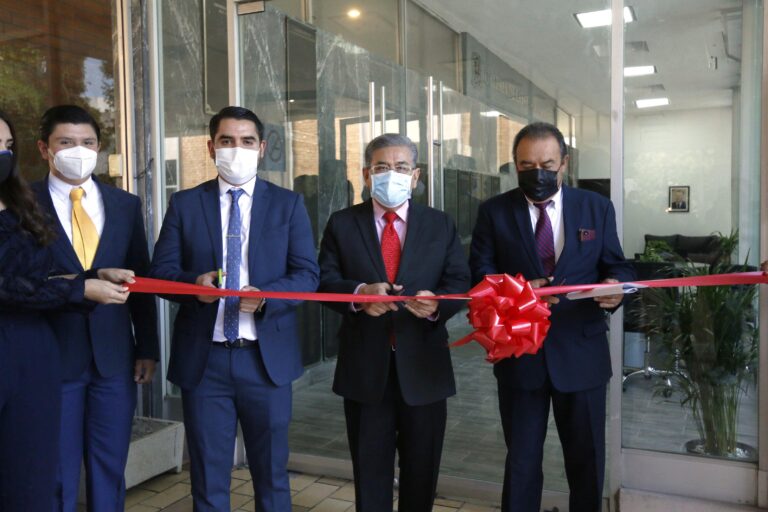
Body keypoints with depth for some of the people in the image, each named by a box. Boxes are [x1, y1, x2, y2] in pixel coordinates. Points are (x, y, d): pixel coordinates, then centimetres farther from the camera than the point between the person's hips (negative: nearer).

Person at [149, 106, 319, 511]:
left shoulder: (288, 204, 4)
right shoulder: (184, 204, 5)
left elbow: (307, 274, -2)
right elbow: (160, 271, 1)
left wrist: (266, 297, -21)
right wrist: (194, 282, -21)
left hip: (267, 356, 0)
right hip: (203, 359, 1)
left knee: (271, 472, 14)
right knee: (207, 476, 13)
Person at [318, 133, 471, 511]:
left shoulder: (440, 225, 5)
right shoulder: (341, 224, 4)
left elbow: (460, 283, -2)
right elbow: (325, 281, -3)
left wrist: (437, 302, -24)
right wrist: (358, 293, -24)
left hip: (422, 364, 1)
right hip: (365, 365, 0)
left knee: (422, 467, 16)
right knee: (369, 466, 14)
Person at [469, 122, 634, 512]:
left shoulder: (597, 208, 3)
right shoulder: (493, 212, 1)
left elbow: (617, 266, 5)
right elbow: (479, 273, -4)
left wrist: (616, 287, -19)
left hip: (581, 353, 1)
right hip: (519, 352, -1)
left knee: (587, 458, 17)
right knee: (521, 459, 15)